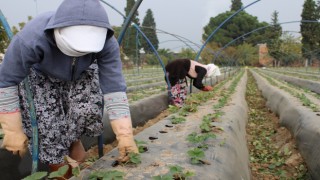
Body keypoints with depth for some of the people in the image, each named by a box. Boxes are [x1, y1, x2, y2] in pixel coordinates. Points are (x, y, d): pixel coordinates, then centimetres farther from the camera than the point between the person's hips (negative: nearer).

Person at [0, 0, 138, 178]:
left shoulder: (107, 43, -35)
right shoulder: (31, 37, -41)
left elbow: (114, 88, -31)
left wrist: (125, 136, -36)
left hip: (81, 73, 2)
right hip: (40, 75, -1)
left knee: (88, 107, -21)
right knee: (47, 123, -14)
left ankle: (73, 138, 13)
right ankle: (58, 168, 14)